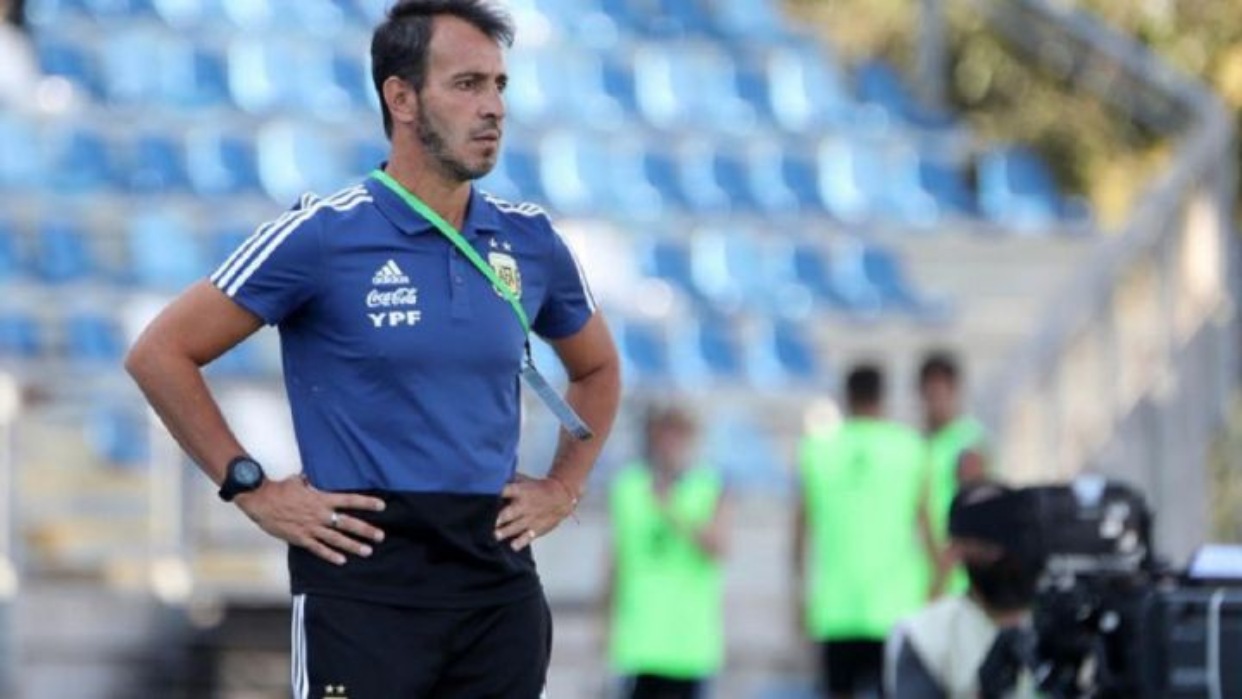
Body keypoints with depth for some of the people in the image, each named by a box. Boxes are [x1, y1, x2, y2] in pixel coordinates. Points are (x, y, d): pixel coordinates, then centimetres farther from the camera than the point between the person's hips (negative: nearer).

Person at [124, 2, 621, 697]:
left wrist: (564, 488, 14)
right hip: (366, 576, -5)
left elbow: (597, 367, 28)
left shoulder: (529, 242, 8)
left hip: (501, 582, 5)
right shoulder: (324, 235, -6)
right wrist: (254, 490, -6)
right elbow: (161, 354, -4)